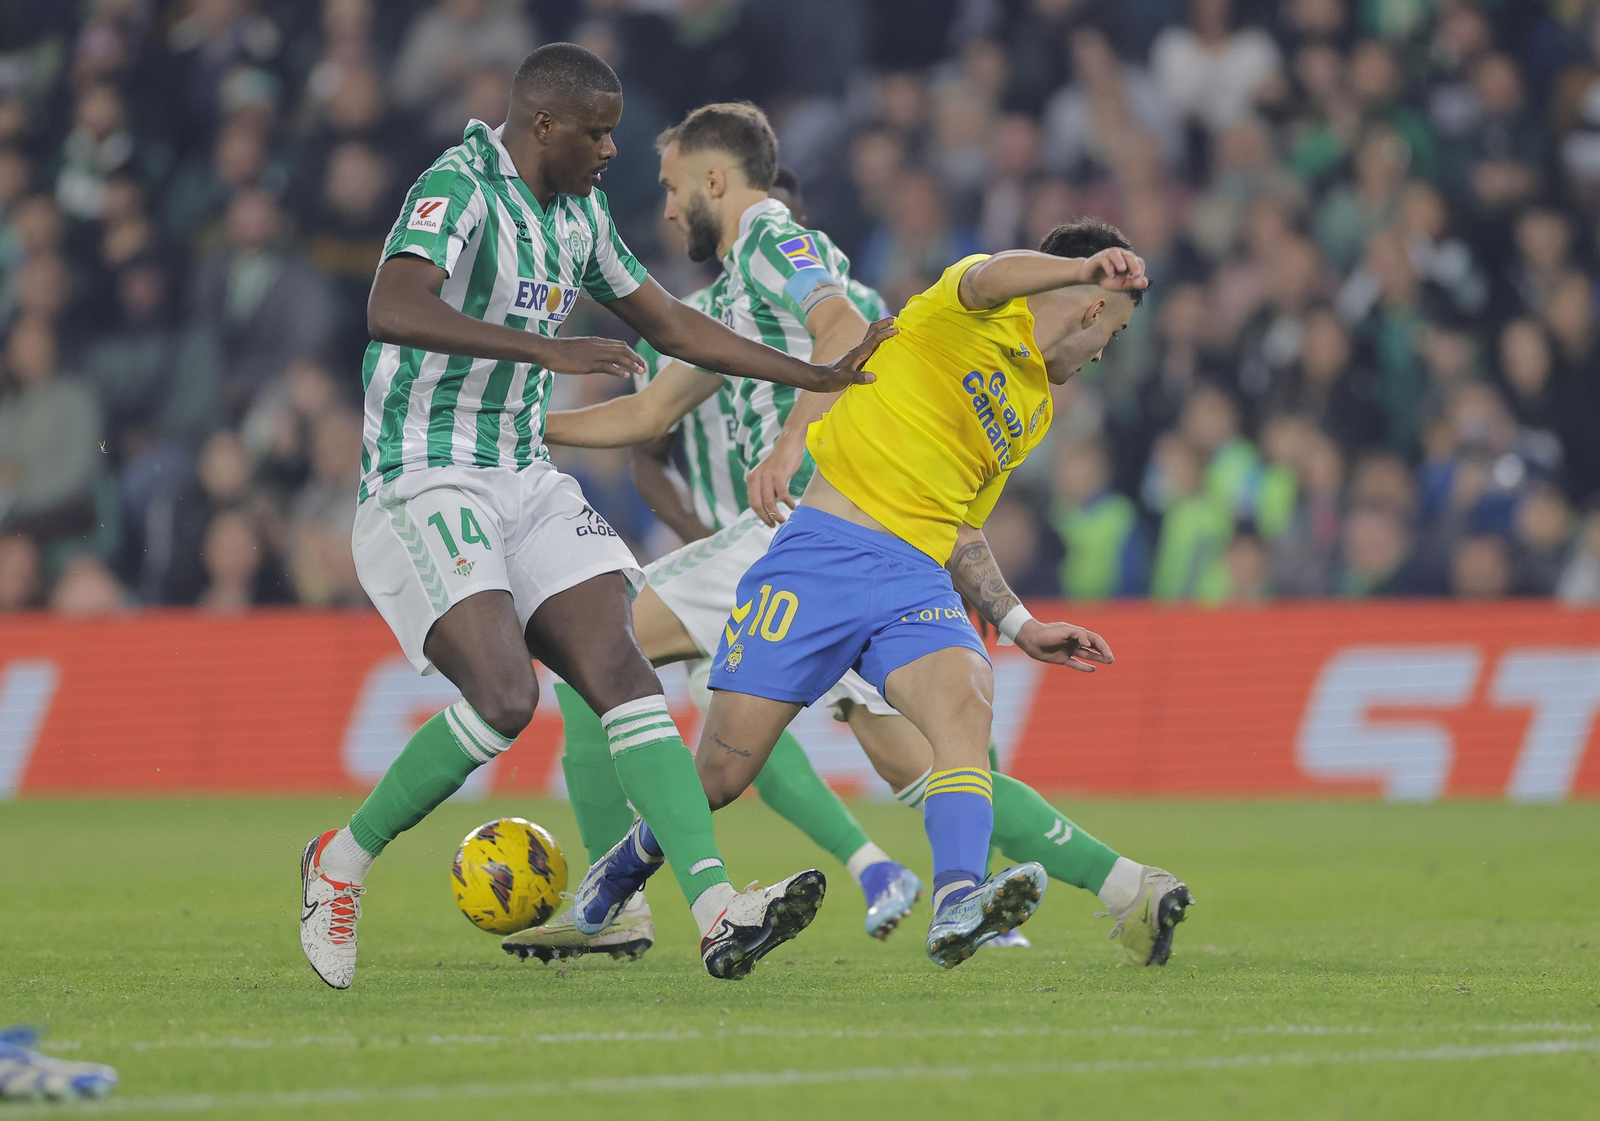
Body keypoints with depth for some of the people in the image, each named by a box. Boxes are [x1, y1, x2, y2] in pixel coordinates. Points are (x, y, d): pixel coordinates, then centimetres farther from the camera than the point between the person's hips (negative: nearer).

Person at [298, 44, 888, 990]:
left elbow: (669, 324, 25)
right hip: (424, 484, -8)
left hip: (525, 480, 8)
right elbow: (391, 310, -31)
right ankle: (342, 862, -1)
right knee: (504, 698, -23)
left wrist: (821, 378, 22)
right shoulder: (458, 189, -13)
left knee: (623, 677, -10)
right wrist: (542, 347, -37)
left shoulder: (578, 213, 15)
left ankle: (719, 914, -21)